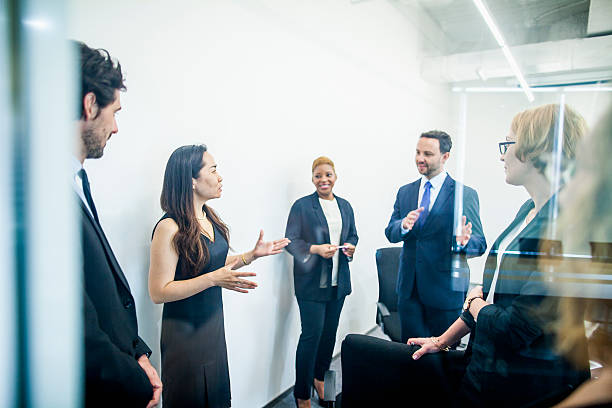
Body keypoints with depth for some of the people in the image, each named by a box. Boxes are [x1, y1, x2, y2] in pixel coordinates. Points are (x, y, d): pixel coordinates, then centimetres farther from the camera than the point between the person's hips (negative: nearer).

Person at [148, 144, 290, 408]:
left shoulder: (208, 217, 2)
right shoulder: (169, 228, -21)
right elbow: (158, 292, -22)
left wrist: (253, 254, 3)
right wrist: (213, 279, -29)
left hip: (214, 321, 7)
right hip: (185, 330, -7)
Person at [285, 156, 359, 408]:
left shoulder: (345, 206, 11)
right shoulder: (302, 206, -6)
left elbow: (353, 235, 19)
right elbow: (291, 241, -8)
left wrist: (351, 247, -3)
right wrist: (316, 249, -22)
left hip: (338, 281, 5)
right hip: (311, 282, -5)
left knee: (330, 332, 14)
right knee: (312, 334, -4)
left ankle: (320, 377, 36)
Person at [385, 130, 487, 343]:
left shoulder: (465, 194, -6)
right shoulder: (405, 192, 8)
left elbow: (480, 244, -7)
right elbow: (390, 233, 3)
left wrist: (465, 242, -30)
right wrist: (404, 225, -19)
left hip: (444, 288, -3)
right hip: (408, 286, 4)